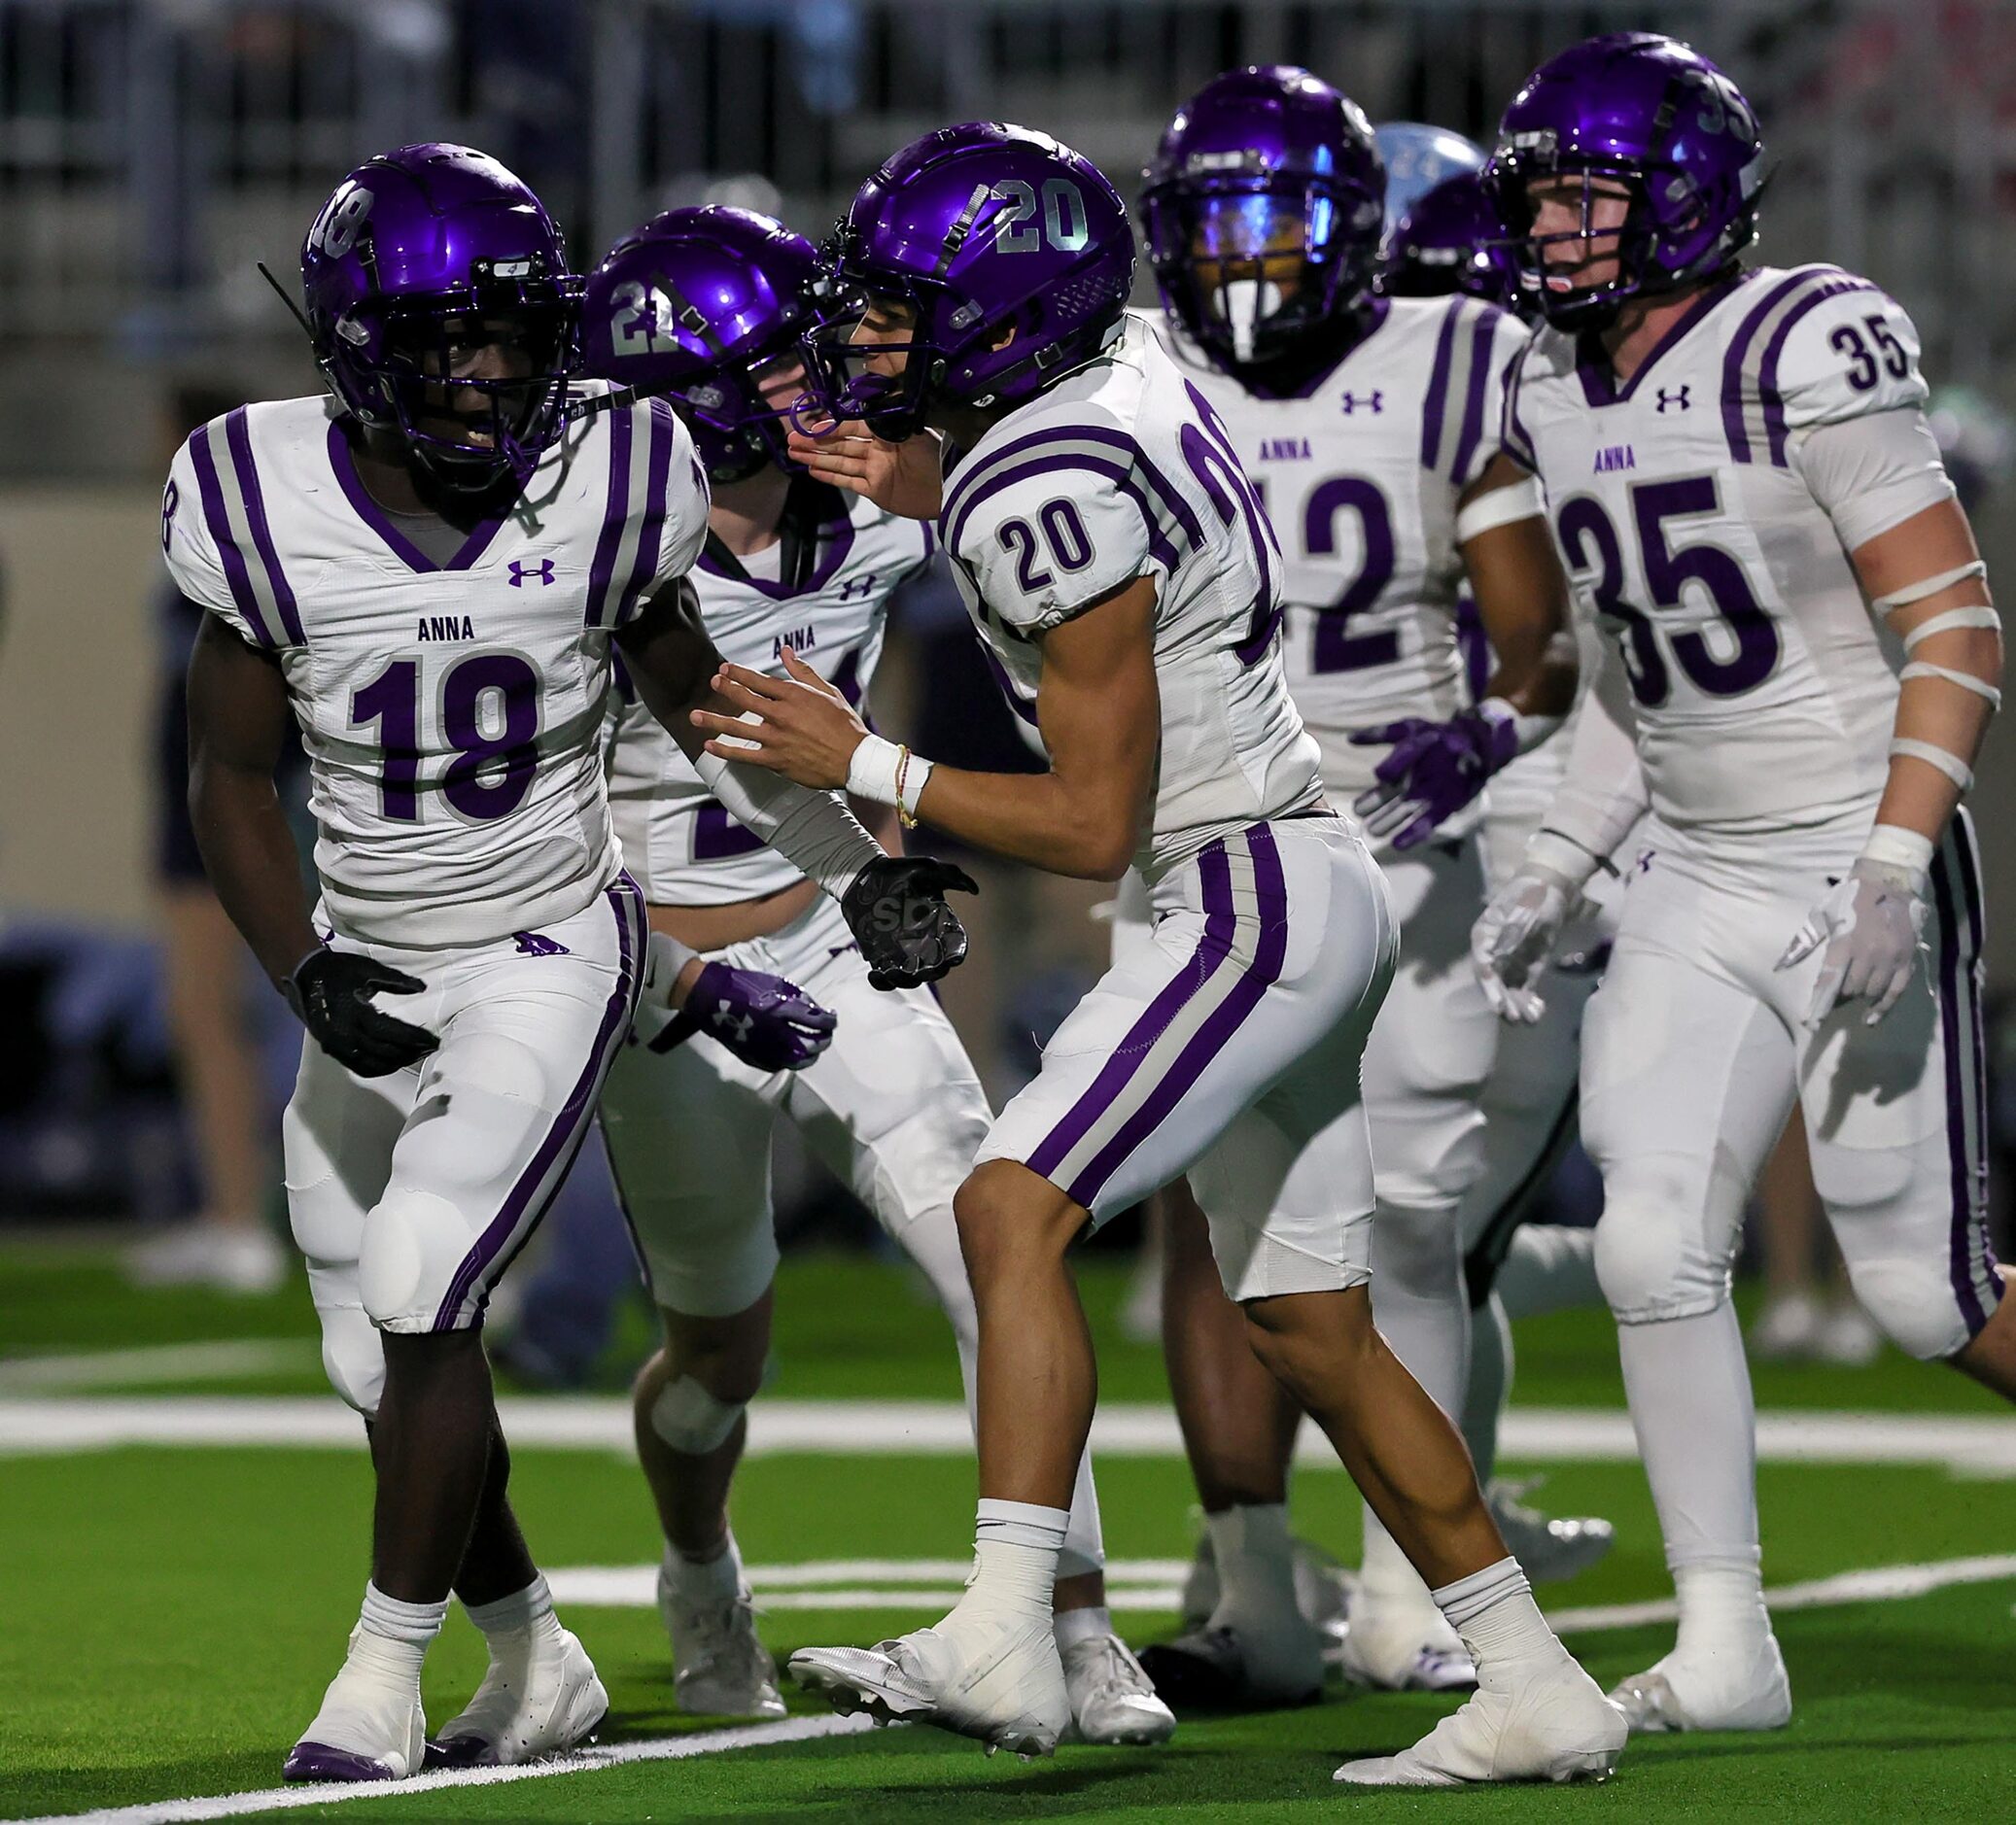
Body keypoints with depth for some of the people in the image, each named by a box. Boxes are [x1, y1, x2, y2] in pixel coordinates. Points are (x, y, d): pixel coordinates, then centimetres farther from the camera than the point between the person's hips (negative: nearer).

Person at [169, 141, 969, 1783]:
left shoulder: (604, 492, -12)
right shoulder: (267, 508, -12)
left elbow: (703, 708, 6)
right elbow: (232, 775, -2)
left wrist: (863, 863, 1)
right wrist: (303, 969, -15)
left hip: (549, 961, -3)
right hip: (375, 984, 3)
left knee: (418, 1304, -18)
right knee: (388, 1372, 7)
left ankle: (387, 1675, -4)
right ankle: (539, 1667, 28)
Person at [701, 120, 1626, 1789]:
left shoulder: (1053, 501, -21)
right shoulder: (1120, 367, 5)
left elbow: (1093, 824, -18)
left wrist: (864, 766, -11)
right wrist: (912, 484, 20)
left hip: (1256, 898, -10)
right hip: (1308, 898, 10)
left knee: (1016, 1207, -21)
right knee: (1309, 1326, 13)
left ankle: (1005, 1641, -32)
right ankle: (1536, 1695, 18)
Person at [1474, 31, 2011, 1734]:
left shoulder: (1809, 354, -16)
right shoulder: (1556, 397, 7)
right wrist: (1554, 870, 10)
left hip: (1860, 869, -6)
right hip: (1698, 886, 7)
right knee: (1655, 1246, -5)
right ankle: (1723, 1650, 2)